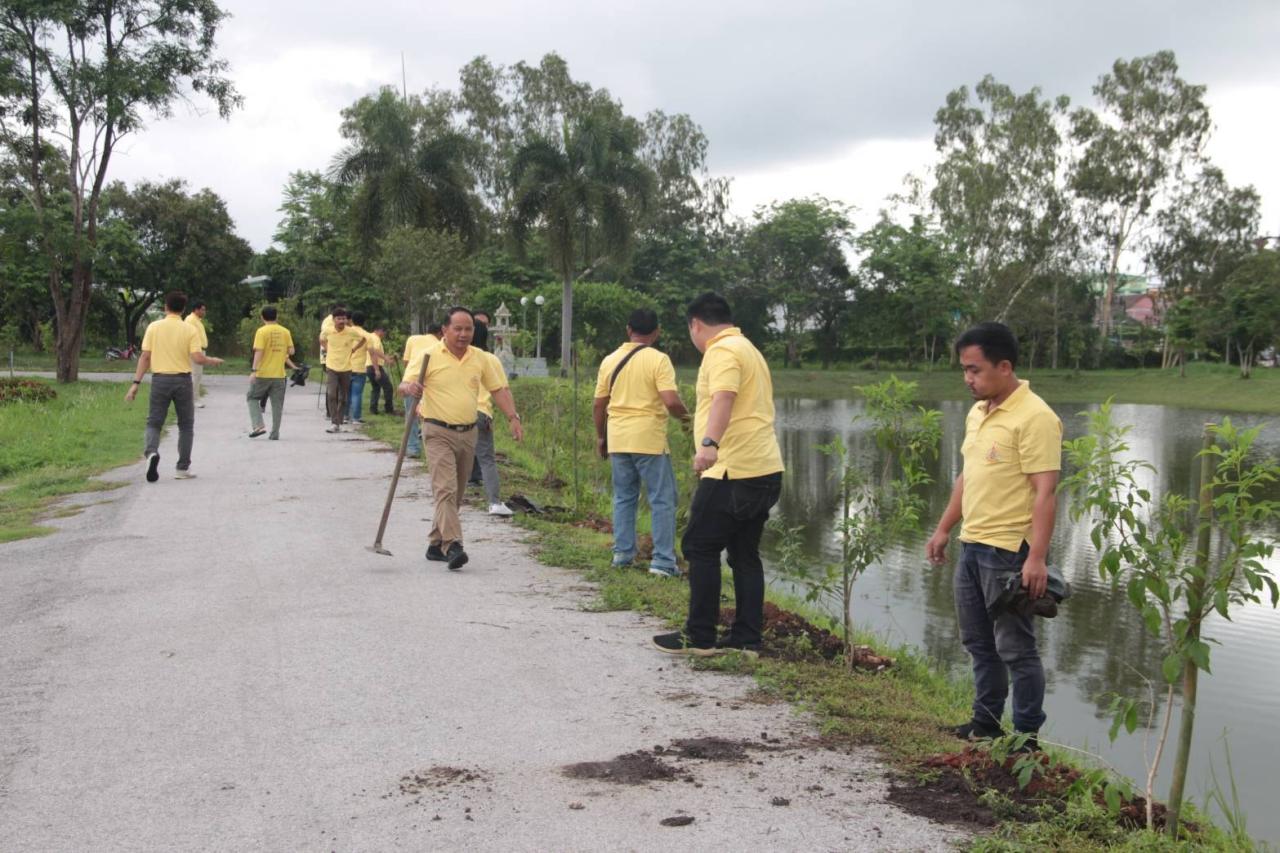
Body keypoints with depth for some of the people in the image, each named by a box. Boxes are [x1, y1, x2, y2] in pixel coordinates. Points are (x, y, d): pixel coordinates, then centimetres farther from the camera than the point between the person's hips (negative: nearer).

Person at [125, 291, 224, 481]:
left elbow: (145, 357, -2)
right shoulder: (189, 329, -4)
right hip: (182, 380, -1)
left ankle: (151, 452, -20)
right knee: (186, 425, 12)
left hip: (160, 379, 1)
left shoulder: (154, 327, 0)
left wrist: (136, 383, 1)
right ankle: (183, 468, 12)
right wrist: (213, 361, 9)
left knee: (154, 422, 8)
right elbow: (197, 358, -12)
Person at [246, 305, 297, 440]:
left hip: (263, 373, -3)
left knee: (252, 397, 14)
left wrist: (254, 371, -17)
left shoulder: (262, 331, -8)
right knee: (277, 404, 8)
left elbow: (258, 352, -16)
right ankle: (275, 434, 8)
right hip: (279, 374, 3)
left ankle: (258, 426, -1)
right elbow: (291, 351, 5)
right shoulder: (285, 331, 4)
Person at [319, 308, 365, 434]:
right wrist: (328, 350, 6)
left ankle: (339, 423, 19)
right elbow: (322, 340, 16)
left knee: (343, 398, 7)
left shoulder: (351, 331, -11)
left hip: (346, 368, 1)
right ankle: (335, 423, -16)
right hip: (331, 367, 0)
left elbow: (362, 339, 8)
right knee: (331, 394, -16)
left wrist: (353, 350, 2)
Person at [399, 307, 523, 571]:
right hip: (438, 432, -5)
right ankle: (452, 546, -23)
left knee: (457, 493, 12)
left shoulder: (480, 358, 7)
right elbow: (404, 386, -13)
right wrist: (409, 388, -37)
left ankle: (436, 544, 25)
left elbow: (498, 388, 12)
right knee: (446, 489, -17)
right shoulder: (428, 356, -6)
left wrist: (513, 417, -1)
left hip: (468, 433, 6)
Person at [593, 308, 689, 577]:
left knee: (623, 498, 16)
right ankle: (662, 561, 0)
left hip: (617, 439, 5)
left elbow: (599, 405, 10)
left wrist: (601, 437, 21)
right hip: (649, 440, -5)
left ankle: (622, 553, 19)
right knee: (662, 500, 2)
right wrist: (685, 415, 2)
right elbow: (671, 401, -18)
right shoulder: (658, 360, -9)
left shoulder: (610, 360, 7)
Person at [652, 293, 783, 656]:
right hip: (764, 470, 10)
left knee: (700, 548, -2)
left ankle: (700, 637, 3)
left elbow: (724, 398, -28)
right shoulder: (749, 350, 23)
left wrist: (709, 443, -42)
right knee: (745, 555, 11)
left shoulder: (722, 351, -9)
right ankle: (747, 639, 14)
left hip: (732, 471, -10)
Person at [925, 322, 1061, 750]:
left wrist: (1037, 557, -26)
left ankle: (1027, 737, 12)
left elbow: (1045, 492, -21)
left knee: (1015, 648, 1)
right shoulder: (977, 414, 12)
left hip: (1009, 551, -9)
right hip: (971, 545, 9)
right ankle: (986, 721, 30)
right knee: (978, 641, 17)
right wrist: (943, 529, 20)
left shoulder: (1034, 417, -17)